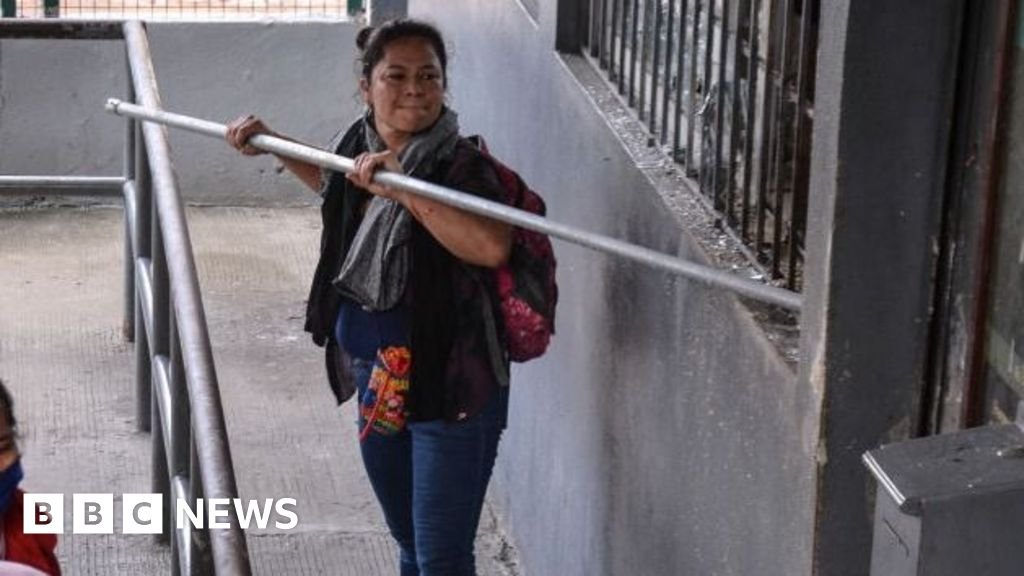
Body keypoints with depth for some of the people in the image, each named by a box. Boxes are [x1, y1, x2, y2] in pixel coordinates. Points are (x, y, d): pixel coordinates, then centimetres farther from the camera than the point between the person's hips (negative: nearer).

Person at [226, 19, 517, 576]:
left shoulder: (460, 165, -20)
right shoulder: (357, 147, 2)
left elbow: (491, 247, -40)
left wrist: (403, 190, -41)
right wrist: (271, 145, 23)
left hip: (450, 389, -7)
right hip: (376, 384, 8)